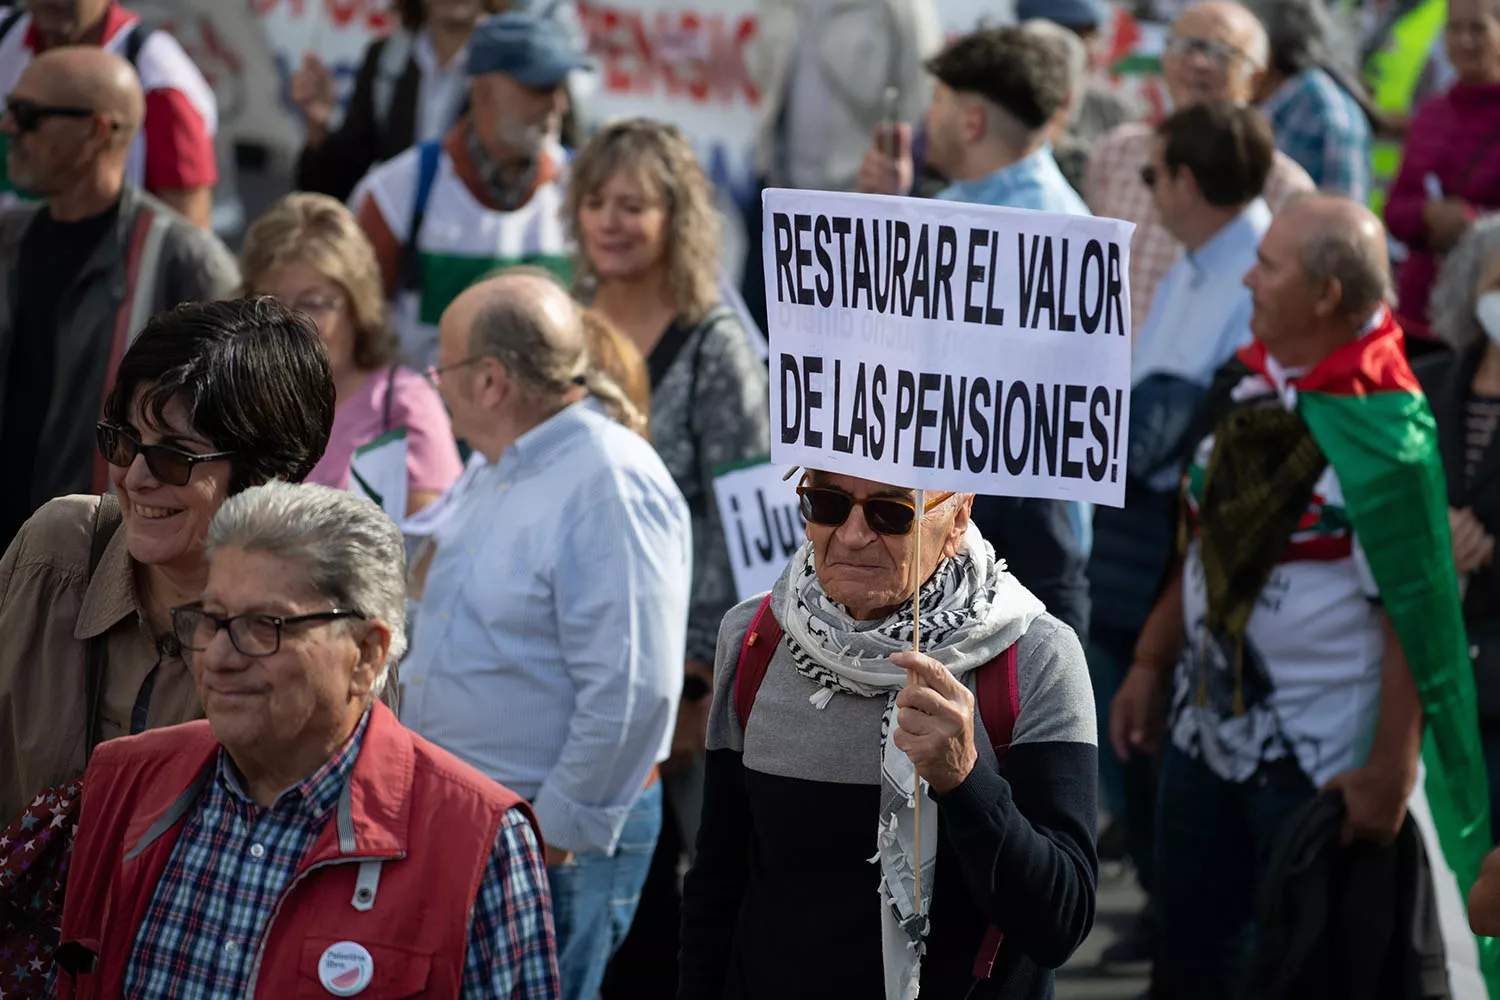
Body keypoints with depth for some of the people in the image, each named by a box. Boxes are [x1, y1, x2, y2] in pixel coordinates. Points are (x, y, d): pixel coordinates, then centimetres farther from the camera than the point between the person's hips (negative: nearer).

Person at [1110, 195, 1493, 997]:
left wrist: (1389, 775, -22)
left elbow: (1412, 619, -21)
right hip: (1207, 722, 7)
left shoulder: (1379, 433, -21)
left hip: (1320, 760, -7)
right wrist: (1150, 663, 14)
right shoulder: (1247, 384, 3)